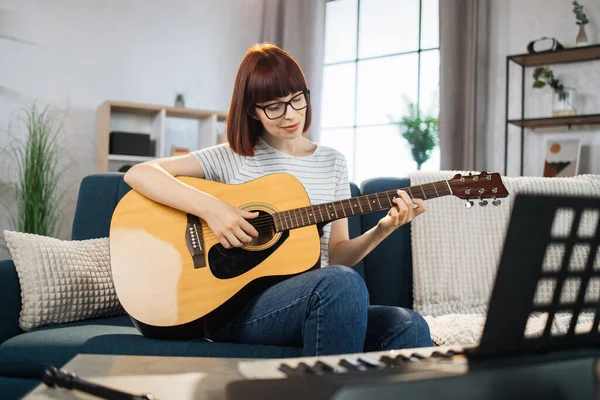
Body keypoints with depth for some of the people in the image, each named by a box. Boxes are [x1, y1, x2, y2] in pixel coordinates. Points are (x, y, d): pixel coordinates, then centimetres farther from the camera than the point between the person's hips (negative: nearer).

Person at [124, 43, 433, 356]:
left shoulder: (333, 163, 15)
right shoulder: (232, 158, 4)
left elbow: (336, 254, 15)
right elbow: (138, 174, -6)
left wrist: (383, 229, -3)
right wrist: (209, 207, -19)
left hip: (321, 303, 4)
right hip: (234, 305, -4)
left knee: (410, 328, -25)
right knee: (343, 283, -35)